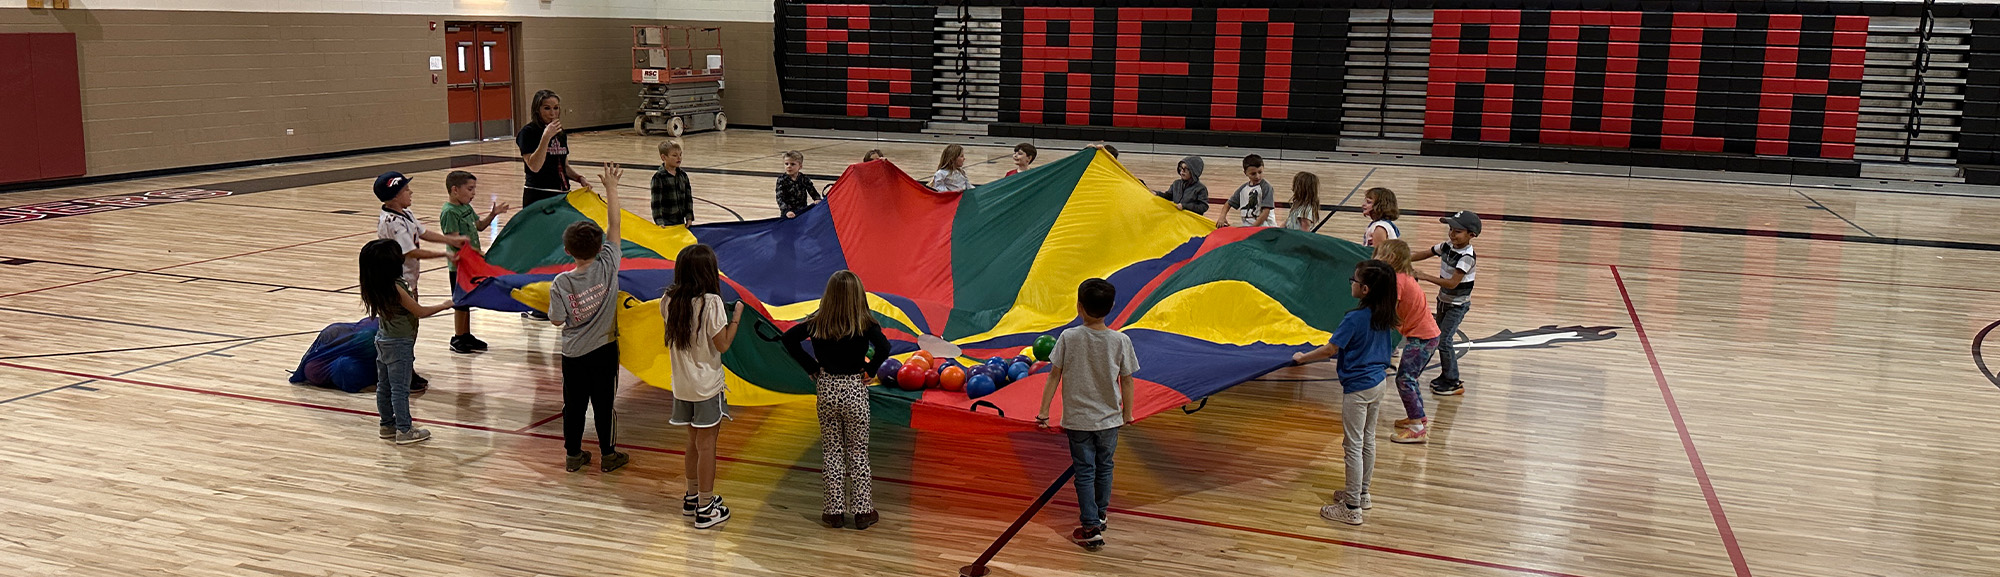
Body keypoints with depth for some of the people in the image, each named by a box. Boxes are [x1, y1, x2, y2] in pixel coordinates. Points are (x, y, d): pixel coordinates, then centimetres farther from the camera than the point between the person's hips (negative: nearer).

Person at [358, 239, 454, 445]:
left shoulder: (374, 288, -1)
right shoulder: (396, 288, -24)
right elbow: (420, 312, -15)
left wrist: (410, 296, 4)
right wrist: (444, 306, -4)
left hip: (382, 340, 8)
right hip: (399, 344, -8)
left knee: (383, 386, 15)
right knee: (400, 388, -2)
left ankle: (388, 425, 25)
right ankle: (404, 431, 3)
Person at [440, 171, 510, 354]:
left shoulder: (467, 207, 9)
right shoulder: (450, 212, -18)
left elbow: (479, 226, 19)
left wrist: (493, 214, 4)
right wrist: (475, 250, -28)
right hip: (459, 265, -9)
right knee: (461, 303, 1)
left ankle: (466, 335, 27)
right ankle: (457, 340, 11)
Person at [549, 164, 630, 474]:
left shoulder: (561, 283, -17)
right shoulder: (608, 265, -17)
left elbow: (557, 320, -7)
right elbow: (614, 224, -11)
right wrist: (611, 187, -5)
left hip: (574, 354, 0)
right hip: (604, 349, 0)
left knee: (574, 404, 13)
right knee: (605, 402, 11)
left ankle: (574, 455, 23)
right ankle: (609, 455, 20)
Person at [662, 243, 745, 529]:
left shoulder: (669, 300, -1)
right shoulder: (711, 302, -19)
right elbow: (722, 344, -16)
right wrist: (737, 316, -4)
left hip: (682, 384, 6)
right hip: (706, 385, -6)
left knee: (694, 439, 20)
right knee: (706, 444, 2)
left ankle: (692, 497, 32)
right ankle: (705, 509, 8)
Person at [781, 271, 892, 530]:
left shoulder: (817, 323, -4)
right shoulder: (865, 324, -11)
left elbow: (789, 338, -8)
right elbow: (883, 348, -26)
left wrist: (812, 367, -3)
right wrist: (869, 370, -9)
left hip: (827, 389, 2)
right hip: (854, 390, -2)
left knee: (832, 452, 12)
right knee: (858, 453, 9)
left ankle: (835, 511, 15)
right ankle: (863, 511, 13)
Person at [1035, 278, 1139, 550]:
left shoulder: (1069, 337, -13)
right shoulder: (1121, 341, -11)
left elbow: (1054, 376, -8)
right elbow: (1126, 381, -2)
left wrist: (1044, 411, 0)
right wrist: (1127, 412, 12)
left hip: (1077, 418, -1)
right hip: (1109, 418, 2)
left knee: (1085, 471, 7)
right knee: (1104, 467, 21)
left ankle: (1091, 528, 3)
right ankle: (1100, 514, 39)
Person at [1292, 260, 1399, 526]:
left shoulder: (1355, 319, -23)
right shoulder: (1385, 316, 1)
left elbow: (1329, 349, -19)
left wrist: (1302, 357, -4)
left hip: (1357, 388, -8)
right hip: (1377, 383, 8)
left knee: (1354, 446, -1)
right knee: (1368, 441, 19)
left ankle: (1352, 508, 5)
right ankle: (1362, 494, 33)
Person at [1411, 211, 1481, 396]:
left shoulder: (1467, 257, -25)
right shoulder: (1447, 246, -3)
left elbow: (1452, 283, -31)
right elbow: (1426, 254, 11)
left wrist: (1425, 277, -33)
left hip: (1458, 305, -8)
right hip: (1443, 301, 8)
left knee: (1443, 341, -9)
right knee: (1439, 338, 14)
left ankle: (1453, 382, 3)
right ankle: (1445, 375, 29)